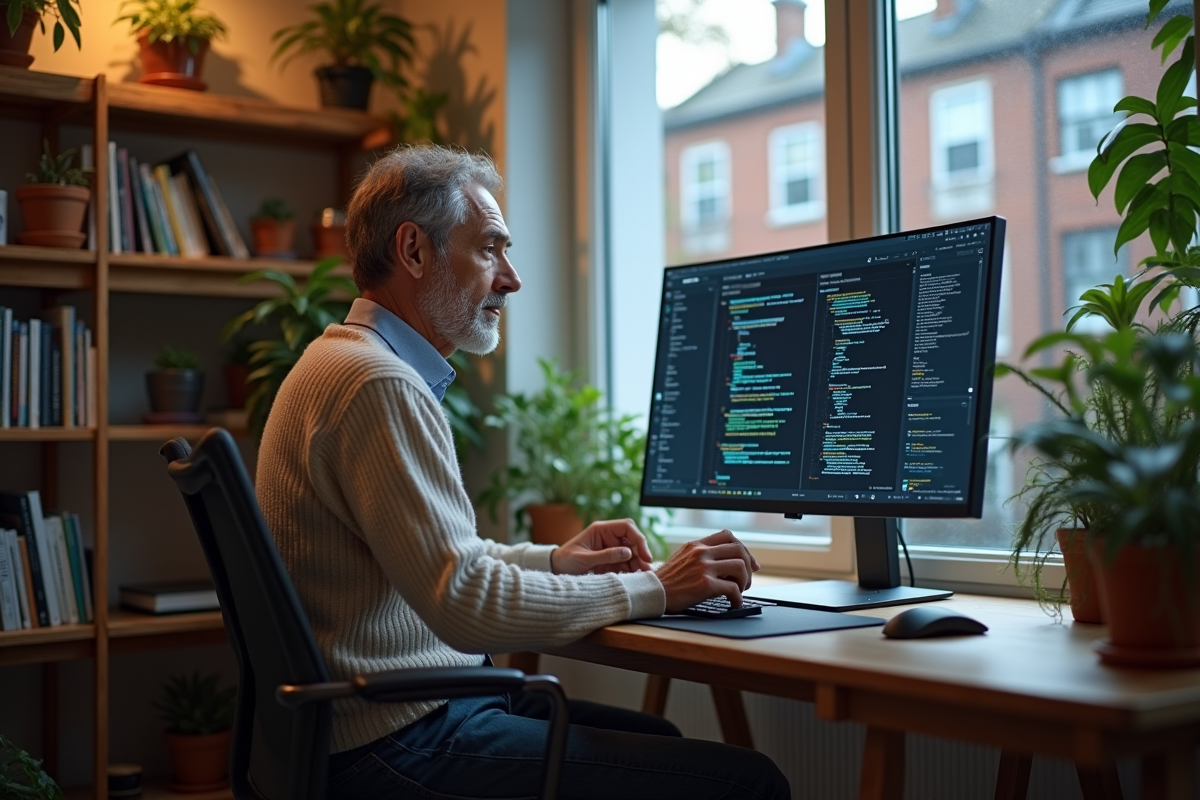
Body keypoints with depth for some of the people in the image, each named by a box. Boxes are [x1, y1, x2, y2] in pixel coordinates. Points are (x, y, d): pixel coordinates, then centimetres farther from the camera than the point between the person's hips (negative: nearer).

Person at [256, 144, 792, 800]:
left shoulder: (347, 362, 16)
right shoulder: (379, 383, -19)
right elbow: (468, 604, -24)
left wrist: (552, 560, 11)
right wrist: (653, 589, -14)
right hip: (404, 744, -11)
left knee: (657, 740, 22)